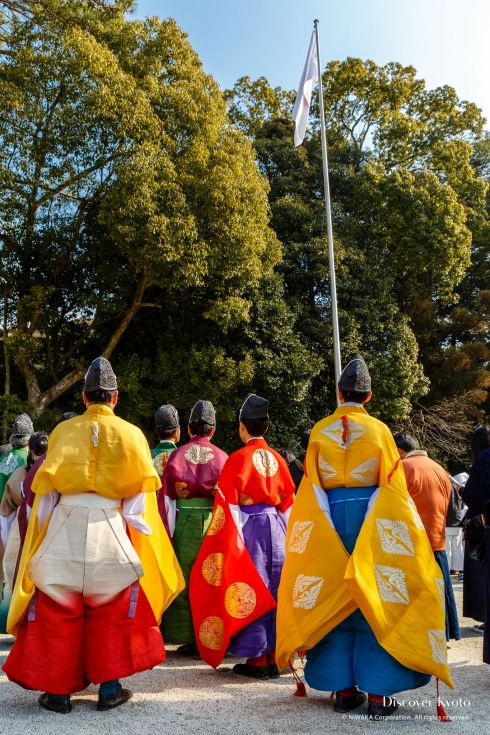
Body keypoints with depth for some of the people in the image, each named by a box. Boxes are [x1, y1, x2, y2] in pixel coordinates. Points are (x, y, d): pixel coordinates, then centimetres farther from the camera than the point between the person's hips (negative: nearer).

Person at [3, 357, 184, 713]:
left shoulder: (64, 431, 6)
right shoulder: (130, 434, 3)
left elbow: (46, 489, 6)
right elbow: (139, 489, 3)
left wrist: (43, 530, 13)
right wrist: (134, 532, 10)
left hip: (64, 525, 1)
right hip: (109, 527, 0)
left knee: (58, 608, 11)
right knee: (114, 608, 13)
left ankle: (57, 690, 16)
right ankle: (109, 687, 16)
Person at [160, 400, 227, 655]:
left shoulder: (177, 455, 1)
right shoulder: (222, 457, 1)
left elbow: (166, 496, 0)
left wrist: (169, 533, 4)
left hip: (184, 524, 0)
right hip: (214, 523, 0)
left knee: (185, 582, 9)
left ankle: (189, 641, 14)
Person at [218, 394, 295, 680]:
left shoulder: (239, 458, -9)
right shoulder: (277, 458, 6)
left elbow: (229, 499, -8)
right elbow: (289, 497, 10)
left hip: (249, 526, -5)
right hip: (276, 525, 5)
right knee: (275, 589, 11)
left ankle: (257, 658, 7)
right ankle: (275, 656, 18)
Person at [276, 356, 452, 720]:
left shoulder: (320, 430, 2)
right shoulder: (379, 430, -1)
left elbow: (311, 484, 2)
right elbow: (392, 485, -2)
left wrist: (325, 517, 10)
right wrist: (398, 526, 5)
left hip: (329, 517, 1)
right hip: (370, 516, -1)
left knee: (332, 599, 9)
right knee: (374, 598, 5)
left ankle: (343, 689, 14)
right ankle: (378, 692, 5)